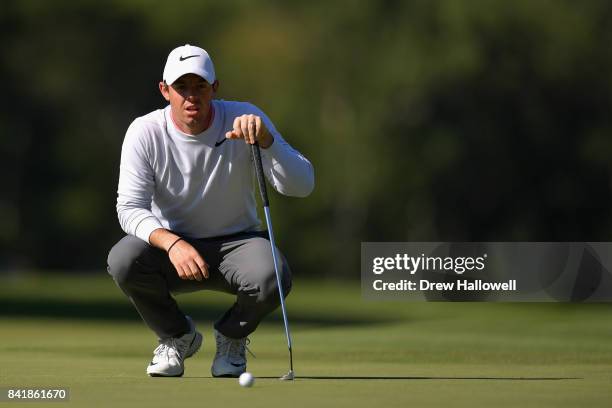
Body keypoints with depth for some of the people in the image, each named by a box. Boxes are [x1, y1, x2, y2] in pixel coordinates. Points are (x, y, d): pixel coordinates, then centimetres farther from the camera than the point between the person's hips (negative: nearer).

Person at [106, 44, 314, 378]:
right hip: (171, 244, 0)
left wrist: (265, 140, -40)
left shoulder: (245, 119, -14)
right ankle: (176, 335, 0)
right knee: (123, 260, -32)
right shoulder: (145, 133, -13)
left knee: (272, 277, -34)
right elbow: (130, 208, -19)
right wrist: (171, 243, -38)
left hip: (237, 242, 0)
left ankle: (231, 337, 4)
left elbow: (302, 185, -22)